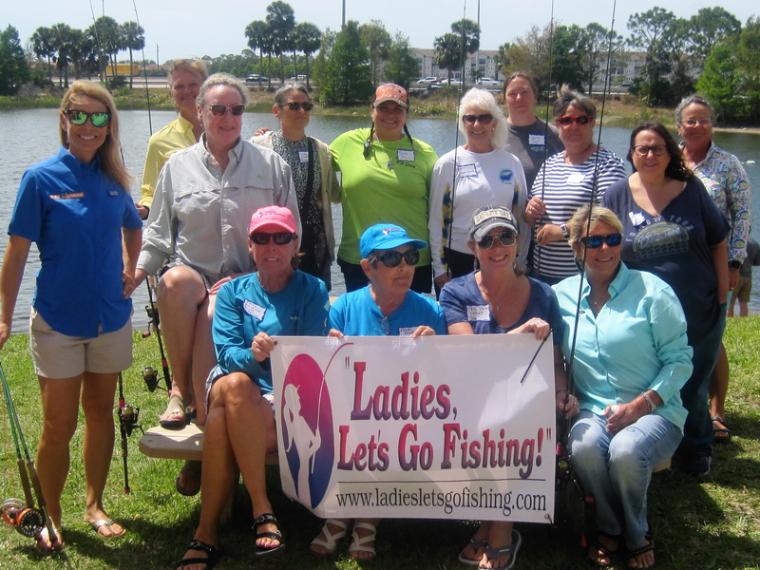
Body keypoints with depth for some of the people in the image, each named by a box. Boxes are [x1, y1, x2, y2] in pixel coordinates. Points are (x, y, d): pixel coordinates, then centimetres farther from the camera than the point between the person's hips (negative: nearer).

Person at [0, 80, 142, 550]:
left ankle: (95, 505, 30)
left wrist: (131, 271, 7)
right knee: (59, 425, 3)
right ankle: (51, 520, 21)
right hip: (58, 320, -4)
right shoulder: (41, 178, -9)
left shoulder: (114, 179, 2)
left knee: (100, 412, 14)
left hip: (111, 318, 4)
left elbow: (133, 228, 21)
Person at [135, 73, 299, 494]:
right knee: (175, 280, -36)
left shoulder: (271, 166, 11)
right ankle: (180, 387, -17)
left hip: (244, 281, -1)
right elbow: (158, 233, 13)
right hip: (191, 274, 1)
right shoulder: (178, 166, 14)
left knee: (213, 316, -33)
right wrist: (133, 274, -4)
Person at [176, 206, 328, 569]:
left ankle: (206, 534, -22)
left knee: (223, 416, -33)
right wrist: (252, 356, -28)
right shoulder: (233, 291, 11)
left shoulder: (312, 291, 5)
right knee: (233, 384, -35)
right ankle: (261, 509, -30)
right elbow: (226, 352, -4)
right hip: (238, 393, 2)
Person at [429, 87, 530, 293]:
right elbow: (436, 220, -1)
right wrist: (439, 267, -4)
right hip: (457, 261, -1)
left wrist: (520, 262, 8)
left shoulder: (512, 163, 2)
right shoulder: (448, 163, -3)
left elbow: (521, 217, 8)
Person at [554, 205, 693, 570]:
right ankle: (609, 528, -1)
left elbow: (680, 360, -4)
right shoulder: (562, 295, 6)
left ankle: (637, 535, -1)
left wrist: (638, 406, -15)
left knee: (625, 451, -34)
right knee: (583, 447, -32)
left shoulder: (651, 291, -4)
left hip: (654, 411, -2)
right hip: (592, 412, 2)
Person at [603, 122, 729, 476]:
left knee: (693, 387, 14)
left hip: (700, 314, 0)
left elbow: (718, 244, 3)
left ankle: (696, 454, 33)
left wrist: (723, 296, -1)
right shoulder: (617, 196, -2)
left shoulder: (691, 191, -2)